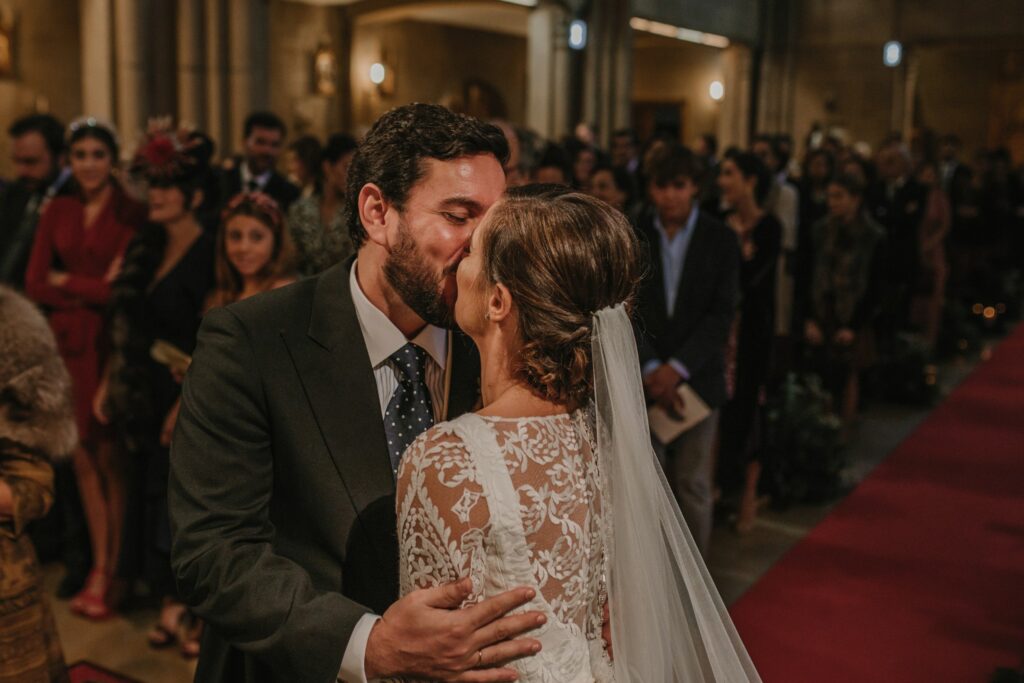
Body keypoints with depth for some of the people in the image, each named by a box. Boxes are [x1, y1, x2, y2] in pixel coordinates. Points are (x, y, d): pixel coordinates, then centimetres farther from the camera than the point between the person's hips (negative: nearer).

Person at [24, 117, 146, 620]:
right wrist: (95, 290, -6)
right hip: (68, 343, 4)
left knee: (110, 456, -1)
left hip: (112, 346, -4)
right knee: (83, 456, 7)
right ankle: (99, 563, 20)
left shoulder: (132, 213, -4)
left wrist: (67, 284, -4)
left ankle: (111, 571, 10)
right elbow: (35, 285, 5)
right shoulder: (57, 212, 11)